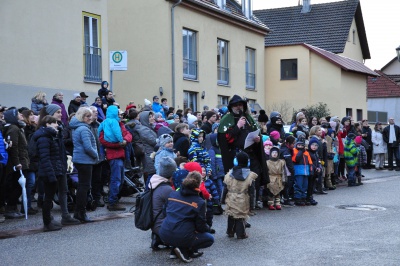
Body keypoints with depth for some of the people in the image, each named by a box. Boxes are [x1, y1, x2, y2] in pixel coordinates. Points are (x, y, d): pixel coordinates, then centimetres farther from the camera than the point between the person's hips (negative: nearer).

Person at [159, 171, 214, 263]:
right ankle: (184, 251, 1)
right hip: (182, 237, -6)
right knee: (210, 239, 18)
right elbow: (201, 227, -2)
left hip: (164, 235, 6)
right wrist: (207, 227, 23)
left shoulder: (172, 194, 7)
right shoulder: (199, 202, -7)